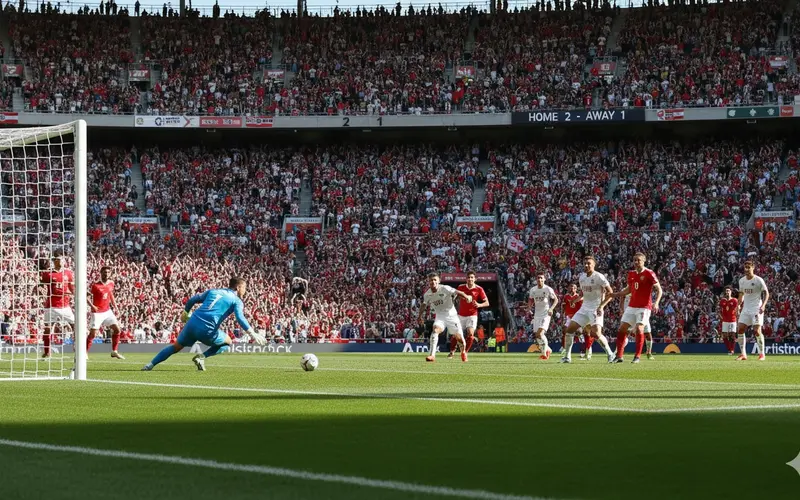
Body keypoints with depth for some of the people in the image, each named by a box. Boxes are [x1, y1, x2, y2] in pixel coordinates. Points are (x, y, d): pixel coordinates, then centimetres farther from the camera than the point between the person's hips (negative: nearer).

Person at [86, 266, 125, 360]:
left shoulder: (111, 283, 4)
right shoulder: (96, 286, -15)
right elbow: (88, 297, -15)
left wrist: (114, 306, 17)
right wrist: (92, 306, -29)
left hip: (107, 311, 6)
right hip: (97, 312, -6)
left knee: (116, 329, 1)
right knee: (92, 333, -7)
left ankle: (114, 351, 12)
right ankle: (85, 353, 3)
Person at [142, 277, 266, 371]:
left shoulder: (213, 291, 22)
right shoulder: (236, 301, 7)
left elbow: (192, 300, 22)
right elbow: (240, 319, -11)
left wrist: (185, 313, 37)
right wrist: (252, 334, -15)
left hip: (193, 323, 5)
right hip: (207, 330, -5)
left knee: (176, 347, 23)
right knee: (227, 343, 21)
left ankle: (150, 365, 14)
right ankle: (202, 357, 3)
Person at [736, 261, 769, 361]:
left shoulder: (759, 280, -8)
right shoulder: (742, 280, 9)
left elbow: (766, 293, -6)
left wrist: (763, 305, -19)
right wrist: (739, 306, 11)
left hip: (756, 308, -6)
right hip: (745, 309, 6)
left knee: (757, 331, -12)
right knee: (741, 329, -3)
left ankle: (762, 354, 0)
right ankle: (743, 354, 3)